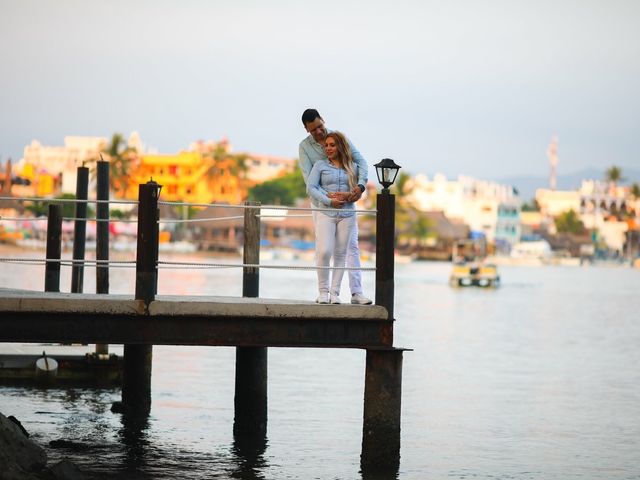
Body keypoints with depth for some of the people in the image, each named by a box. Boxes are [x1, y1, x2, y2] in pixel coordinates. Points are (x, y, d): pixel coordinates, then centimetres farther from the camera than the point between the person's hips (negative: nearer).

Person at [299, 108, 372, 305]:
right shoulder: (305, 147, -6)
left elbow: (360, 161, -8)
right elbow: (308, 178, -18)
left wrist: (360, 185, -27)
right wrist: (329, 195, -33)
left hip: (345, 200, 1)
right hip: (322, 202, -1)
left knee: (351, 245, -5)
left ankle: (356, 292, -8)